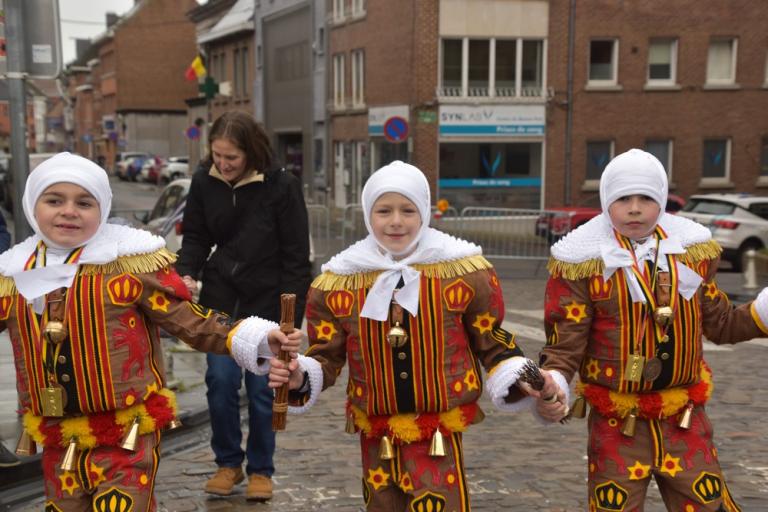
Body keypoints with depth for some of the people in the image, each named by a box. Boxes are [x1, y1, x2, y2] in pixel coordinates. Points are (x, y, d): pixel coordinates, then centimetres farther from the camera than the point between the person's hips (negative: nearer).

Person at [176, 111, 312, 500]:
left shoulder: (281, 187, -14)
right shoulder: (204, 183, -4)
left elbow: (296, 256, -10)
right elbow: (195, 237, 7)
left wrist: (290, 314, -11)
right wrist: (187, 274, -13)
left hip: (267, 301, -3)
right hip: (221, 297, 3)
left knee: (261, 388, 2)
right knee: (221, 381, -2)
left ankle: (261, 470, 20)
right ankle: (228, 463, 19)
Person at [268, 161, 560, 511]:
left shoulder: (464, 271, -5)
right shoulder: (337, 282, -1)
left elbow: (491, 341, 6)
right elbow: (327, 356, 6)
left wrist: (523, 378, -9)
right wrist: (300, 377, -14)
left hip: (439, 441, -2)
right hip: (376, 442, 3)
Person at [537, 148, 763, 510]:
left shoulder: (692, 248, 2)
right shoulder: (583, 262, -11)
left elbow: (720, 324, 12)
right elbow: (565, 344, -10)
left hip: (686, 425, 4)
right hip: (617, 428, -3)